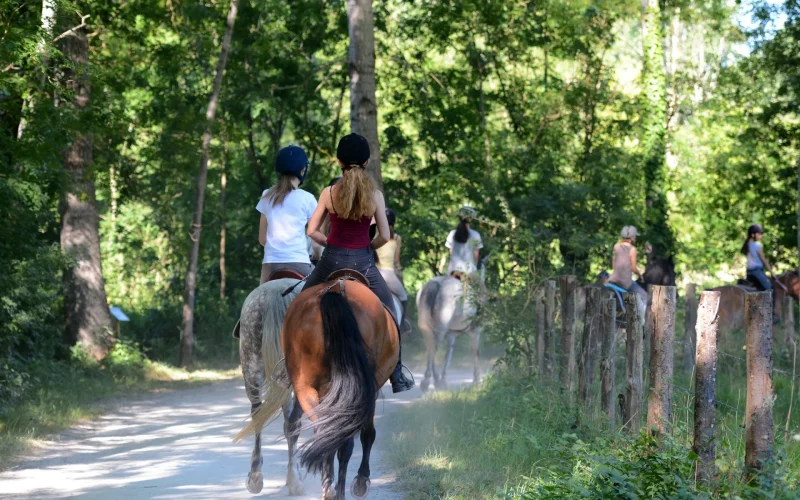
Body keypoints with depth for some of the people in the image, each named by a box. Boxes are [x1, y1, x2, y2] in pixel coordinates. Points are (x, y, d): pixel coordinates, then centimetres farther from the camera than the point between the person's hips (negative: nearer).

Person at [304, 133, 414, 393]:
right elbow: (384, 236, -4)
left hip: (332, 262, 0)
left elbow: (312, 231, -1)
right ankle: (397, 378, 11)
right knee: (389, 317, 13)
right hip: (363, 263, 0)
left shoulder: (329, 193, -4)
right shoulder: (375, 195, -5)